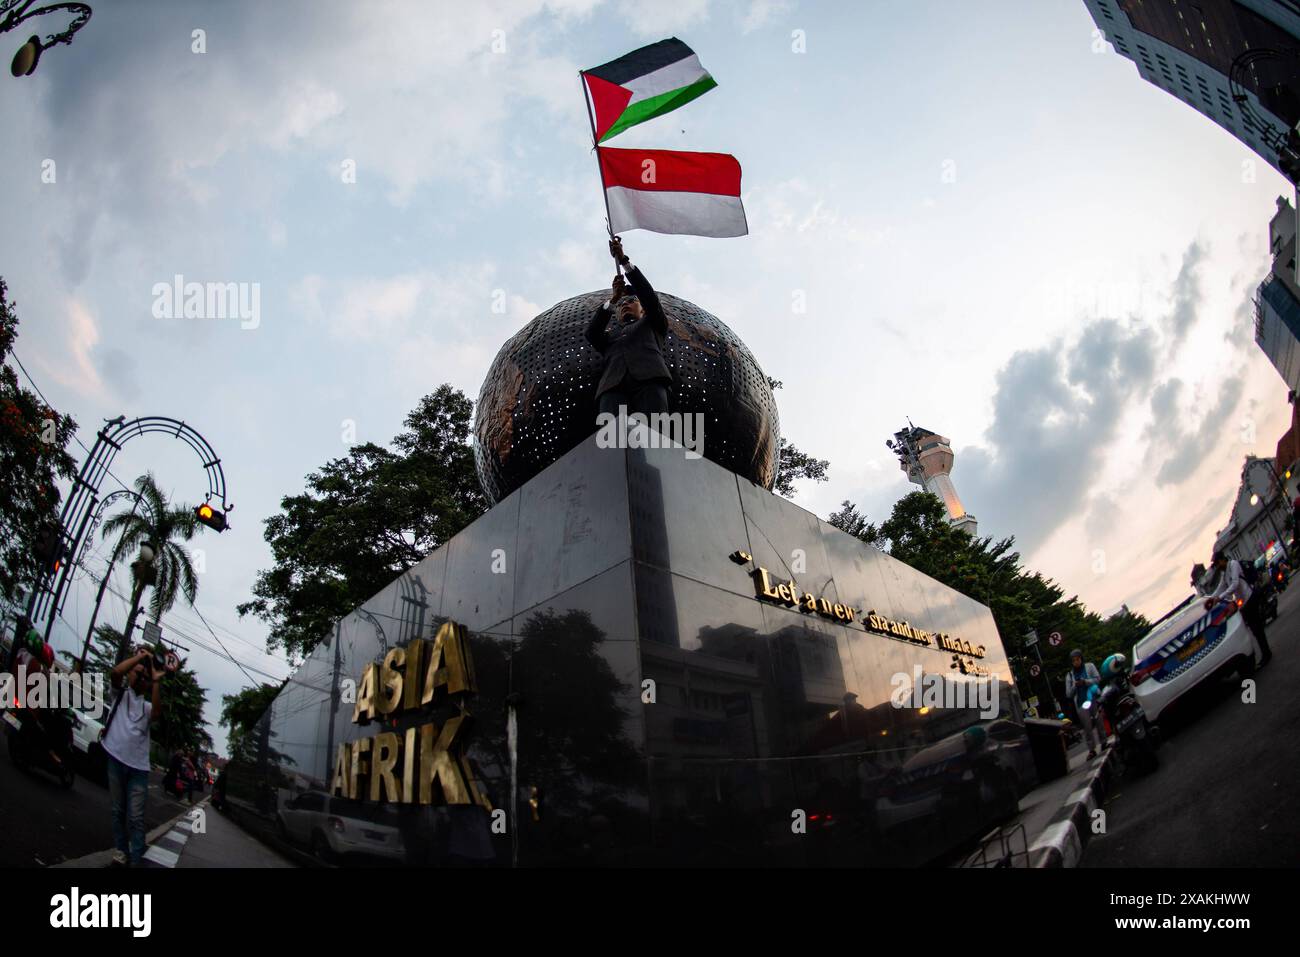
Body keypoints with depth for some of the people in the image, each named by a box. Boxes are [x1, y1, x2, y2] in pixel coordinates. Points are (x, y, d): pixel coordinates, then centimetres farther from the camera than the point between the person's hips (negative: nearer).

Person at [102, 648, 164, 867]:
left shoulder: (147, 706, 14)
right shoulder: (120, 693, 11)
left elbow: (157, 714, -11)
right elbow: (116, 671, -10)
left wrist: (156, 682, -12)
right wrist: (140, 656, -6)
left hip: (139, 766, 0)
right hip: (116, 760, 0)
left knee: (136, 816, -2)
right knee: (118, 811, 10)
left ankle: (135, 859, -2)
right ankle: (121, 850, 21)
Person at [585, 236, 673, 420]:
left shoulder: (653, 325, 34)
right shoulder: (609, 337, 39)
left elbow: (648, 295, 18)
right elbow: (591, 333, 17)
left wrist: (624, 260, 10)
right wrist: (613, 300, 9)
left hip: (649, 379, -1)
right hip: (614, 386, 1)